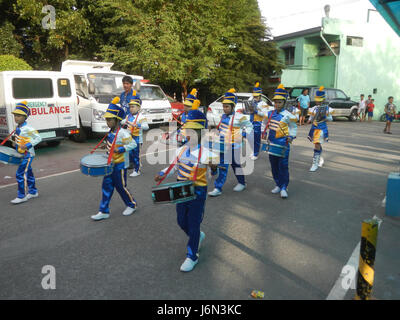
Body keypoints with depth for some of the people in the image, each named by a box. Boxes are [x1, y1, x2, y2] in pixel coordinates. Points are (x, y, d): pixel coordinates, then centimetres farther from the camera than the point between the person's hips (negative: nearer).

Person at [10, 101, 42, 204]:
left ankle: (22, 196, 0)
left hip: (27, 154, -9)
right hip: (22, 154, 9)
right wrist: (16, 143, 7)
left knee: (20, 174, -9)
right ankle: (33, 192, 31)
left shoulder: (27, 128, -19)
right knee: (28, 173, 17)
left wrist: (27, 146, -25)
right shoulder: (18, 127, 7)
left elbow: (38, 138, -19)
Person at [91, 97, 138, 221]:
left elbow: (133, 144, -23)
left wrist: (121, 149, -30)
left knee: (121, 187, 4)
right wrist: (108, 147, 11)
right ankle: (104, 212, 16)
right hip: (111, 164, 8)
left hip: (120, 165, -8)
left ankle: (132, 205, 27)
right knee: (106, 186, 8)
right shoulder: (111, 132, 7)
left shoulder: (123, 133, -19)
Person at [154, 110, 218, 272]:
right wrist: (162, 174, 2)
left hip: (197, 192, -6)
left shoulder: (205, 153, -14)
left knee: (193, 224, 2)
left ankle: (192, 257, 20)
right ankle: (198, 236, 47)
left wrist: (214, 166, -41)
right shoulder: (180, 151, 3)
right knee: (181, 222, 17)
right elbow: (174, 167, 15)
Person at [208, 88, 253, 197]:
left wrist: (244, 133, -18)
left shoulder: (239, 117, -11)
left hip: (233, 147, -6)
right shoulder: (223, 116, 9)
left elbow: (249, 126, -4)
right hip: (222, 146, 6)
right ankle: (218, 188, 10)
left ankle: (241, 183, 33)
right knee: (222, 167, 6)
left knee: (236, 164, 11)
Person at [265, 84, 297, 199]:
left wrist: (291, 136, -11)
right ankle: (278, 185, 26)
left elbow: (293, 127, 1)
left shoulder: (287, 115, -9)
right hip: (272, 143, 5)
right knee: (274, 166, 12)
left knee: (283, 166, -3)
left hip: (283, 144, -5)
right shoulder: (270, 114, 5)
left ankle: (284, 188, 5)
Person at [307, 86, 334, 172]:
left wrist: (324, 117, -15)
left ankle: (315, 163, -9)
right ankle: (320, 159, 38)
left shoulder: (327, 108, -2)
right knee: (318, 145, 17)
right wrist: (310, 120, -11)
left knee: (317, 145, -13)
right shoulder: (313, 109, 7)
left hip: (322, 129, -4)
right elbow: (311, 118, 12)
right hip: (314, 128, 4)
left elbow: (331, 119, 3)